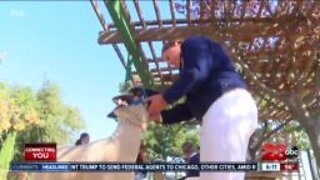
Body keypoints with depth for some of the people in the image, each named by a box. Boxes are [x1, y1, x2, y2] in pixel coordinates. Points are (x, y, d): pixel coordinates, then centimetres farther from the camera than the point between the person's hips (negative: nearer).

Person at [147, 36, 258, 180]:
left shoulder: (193, 44, 13)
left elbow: (197, 72, -10)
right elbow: (191, 107, 28)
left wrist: (165, 98, -5)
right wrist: (160, 115, 24)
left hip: (228, 104, -10)